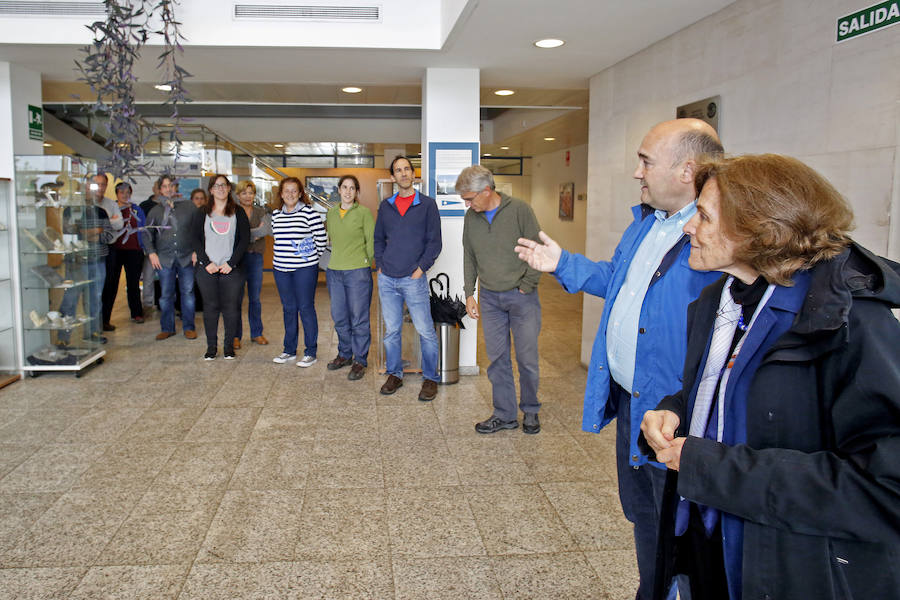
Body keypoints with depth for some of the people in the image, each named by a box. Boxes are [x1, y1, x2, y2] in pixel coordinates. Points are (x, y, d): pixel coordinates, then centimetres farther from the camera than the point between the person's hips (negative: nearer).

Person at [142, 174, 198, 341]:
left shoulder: (189, 206, 5)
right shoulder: (156, 211, 10)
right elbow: (147, 233, 15)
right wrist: (151, 253, 3)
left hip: (187, 257, -1)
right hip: (164, 258, 1)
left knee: (188, 292, 3)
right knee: (166, 294, 4)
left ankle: (189, 327, 13)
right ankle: (167, 328, 15)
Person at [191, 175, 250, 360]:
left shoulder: (238, 212, 7)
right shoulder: (202, 213, 10)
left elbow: (245, 239, 2)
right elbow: (195, 238, 5)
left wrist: (231, 263, -8)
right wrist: (206, 263, -7)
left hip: (231, 268, -1)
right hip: (207, 268, 1)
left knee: (231, 306, -1)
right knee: (210, 306, 3)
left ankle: (229, 345, 9)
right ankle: (211, 346, 10)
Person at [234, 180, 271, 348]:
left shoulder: (261, 212, 11)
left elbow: (270, 229, -8)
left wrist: (251, 234, -12)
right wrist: (257, 232, -8)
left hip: (256, 257, 3)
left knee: (255, 298, 9)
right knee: (237, 298, -1)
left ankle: (256, 333, 19)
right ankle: (236, 335, 8)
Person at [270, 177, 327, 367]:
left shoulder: (309, 212, -7)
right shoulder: (276, 214, 10)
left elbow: (322, 237, -6)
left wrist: (313, 257, 0)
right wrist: (283, 256, 15)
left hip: (305, 268, -5)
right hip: (281, 268, 6)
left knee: (306, 308, -2)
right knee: (288, 308, 12)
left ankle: (310, 352, 7)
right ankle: (289, 350, 23)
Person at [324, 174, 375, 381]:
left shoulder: (364, 212, -4)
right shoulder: (331, 213, 11)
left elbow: (371, 242, -2)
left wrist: (364, 263, -2)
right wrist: (338, 258, 12)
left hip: (358, 272, -5)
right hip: (334, 271, 5)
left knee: (359, 319, 0)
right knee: (339, 317, 13)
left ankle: (360, 360, 11)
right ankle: (345, 354, 30)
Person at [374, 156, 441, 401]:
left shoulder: (427, 204, 1)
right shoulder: (385, 206, 11)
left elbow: (434, 241, -1)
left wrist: (421, 268, -9)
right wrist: (380, 265, 6)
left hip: (413, 280, -3)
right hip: (387, 280, 4)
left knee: (425, 331, -1)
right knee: (391, 330, 9)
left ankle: (430, 378, 13)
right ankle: (395, 374, 23)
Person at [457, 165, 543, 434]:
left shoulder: (519, 210, -10)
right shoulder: (471, 217, 5)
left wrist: (526, 287, -8)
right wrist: (469, 293, 9)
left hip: (521, 297, -4)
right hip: (489, 298, 4)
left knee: (527, 358, 2)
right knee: (497, 358, 7)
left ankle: (530, 410, 22)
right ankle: (505, 414, 18)